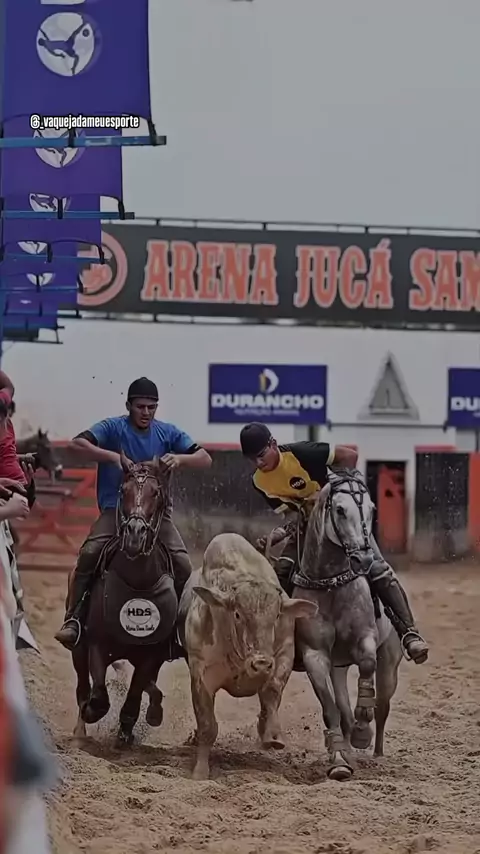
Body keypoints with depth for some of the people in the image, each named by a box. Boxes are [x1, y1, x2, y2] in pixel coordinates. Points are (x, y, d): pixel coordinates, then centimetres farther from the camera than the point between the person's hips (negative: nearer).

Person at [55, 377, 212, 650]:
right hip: (116, 508, -2)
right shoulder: (113, 428, -3)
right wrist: (113, 457, -31)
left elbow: (205, 459, 1)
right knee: (90, 552, -26)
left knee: (183, 564, -16)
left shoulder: (167, 432, 6)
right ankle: (74, 619, -17)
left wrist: (179, 459, -20)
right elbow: (78, 443, -18)